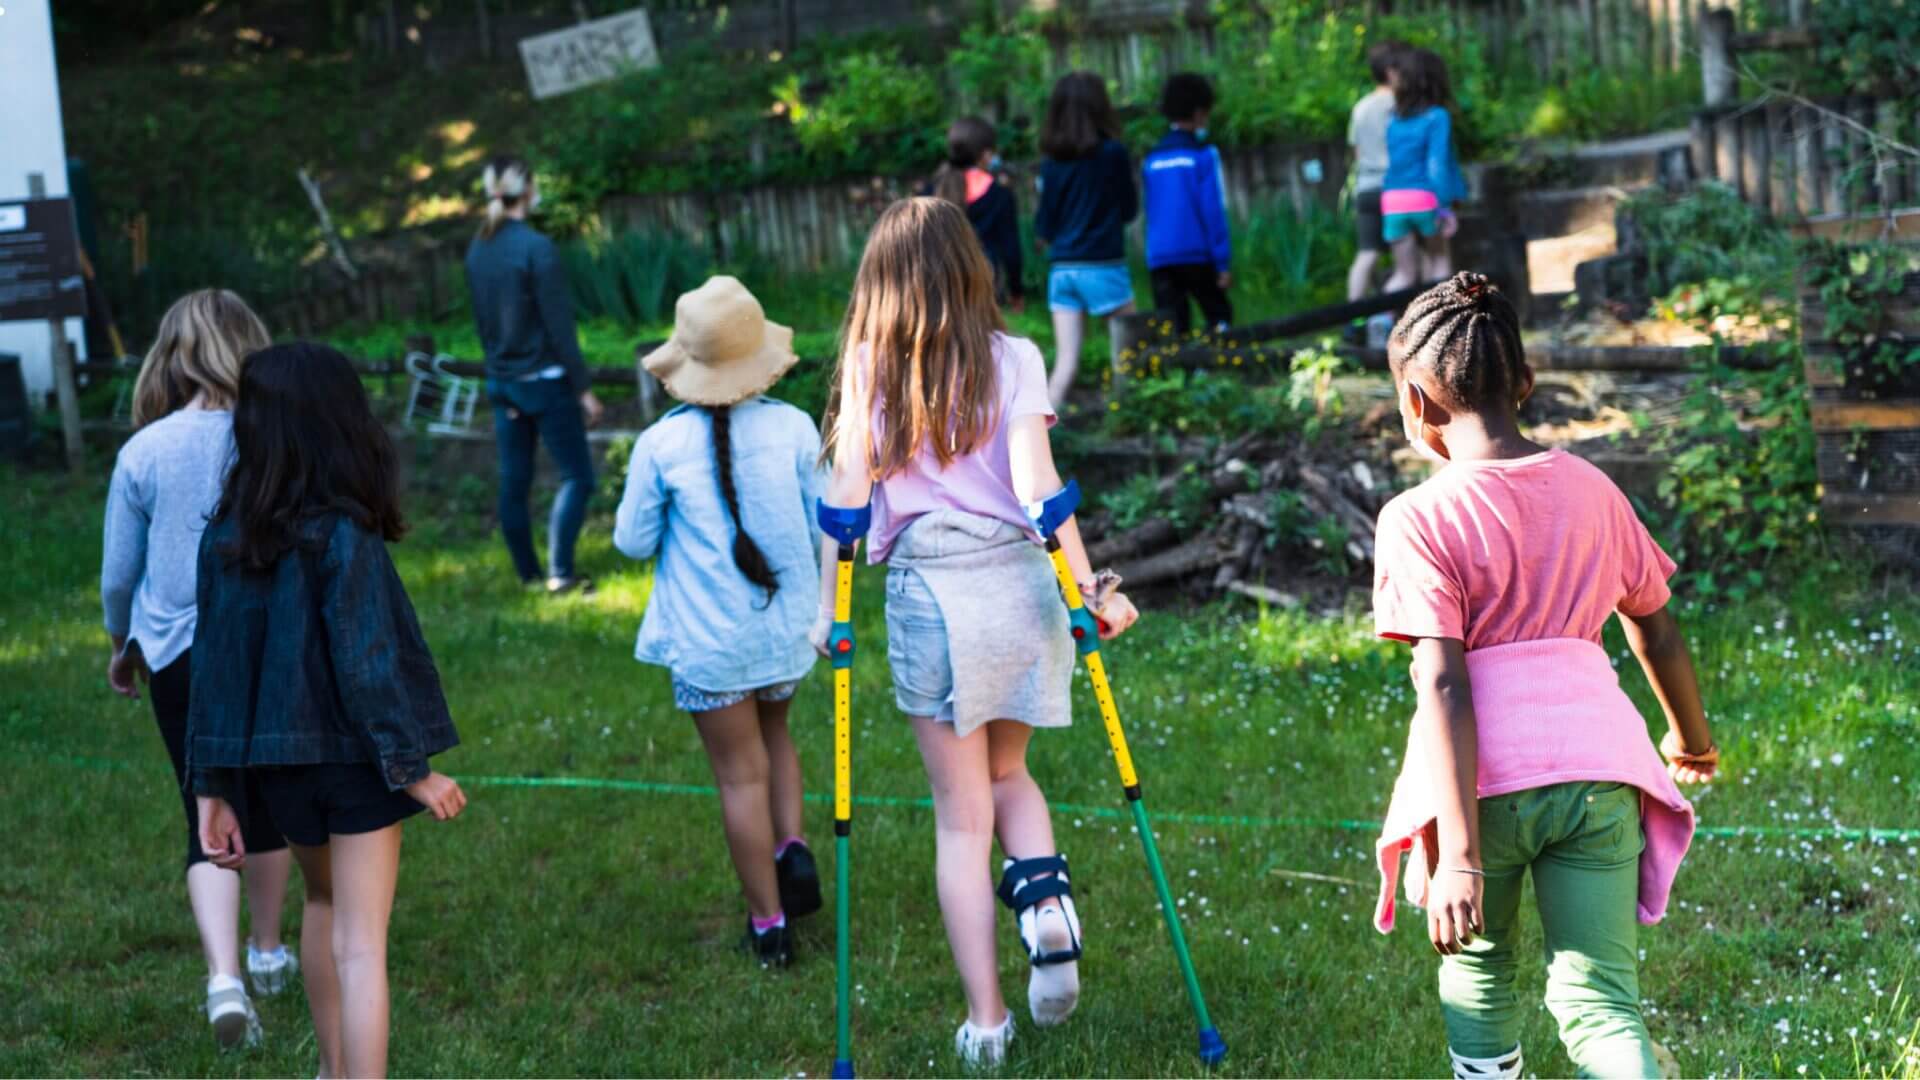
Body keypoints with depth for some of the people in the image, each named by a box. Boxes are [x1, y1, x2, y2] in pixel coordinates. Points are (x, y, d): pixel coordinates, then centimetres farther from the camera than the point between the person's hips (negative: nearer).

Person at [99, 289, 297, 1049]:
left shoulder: (143, 454, -8)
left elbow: (119, 572, 2)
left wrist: (121, 645, 20)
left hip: (180, 653, -1)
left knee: (209, 821, 1)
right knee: (268, 805, 20)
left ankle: (225, 976, -17)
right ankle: (267, 952, 36)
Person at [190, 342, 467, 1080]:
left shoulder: (225, 539, -4)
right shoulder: (341, 536, -18)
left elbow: (214, 666, -1)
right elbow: (366, 663, -20)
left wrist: (211, 789, 4)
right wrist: (413, 767, -12)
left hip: (274, 759, 6)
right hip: (352, 756, -6)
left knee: (323, 900, 28)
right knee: (360, 946, -3)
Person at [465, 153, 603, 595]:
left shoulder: (477, 249, 4)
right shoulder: (535, 247, -17)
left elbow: (482, 321, 11)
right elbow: (559, 325, -16)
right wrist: (583, 388, -10)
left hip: (502, 381, 7)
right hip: (544, 379, -7)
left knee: (514, 482, 11)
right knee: (577, 476, 1)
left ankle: (528, 574, 20)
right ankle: (560, 572, -3)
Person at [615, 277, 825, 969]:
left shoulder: (661, 445, -14)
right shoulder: (794, 428, -9)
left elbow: (633, 541, -3)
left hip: (707, 638, -2)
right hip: (785, 626, 2)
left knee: (742, 773, 8)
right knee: (773, 732, 29)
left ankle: (770, 925, 15)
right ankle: (793, 848, 10)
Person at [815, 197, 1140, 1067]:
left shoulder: (867, 366, 4)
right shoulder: (1012, 359, 3)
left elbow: (847, 494, -1)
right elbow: (1036, 483, -6)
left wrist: (826, 606, 3)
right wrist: (1088, 586, -7)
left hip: (925, 591, -1)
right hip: (1018, 577, 1)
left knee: (962, 814, 8)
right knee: (1007, 772, 24)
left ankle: (985, 1018, 5)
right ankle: (1045, 894, -6)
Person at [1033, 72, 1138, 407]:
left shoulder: (1052, 162, 3)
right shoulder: (1113, 153, -7)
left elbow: (1043, 228, 7)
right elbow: (1130, 208, 4)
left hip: (1062, 269, 4)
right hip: (1103, 266, -4)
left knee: (1066, 361, 2)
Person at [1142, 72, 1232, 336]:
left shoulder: (1151, 161, 9)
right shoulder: (1202, 156, -5)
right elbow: (1213, 211, -9)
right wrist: (1224, 262, -8)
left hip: (1159, 258, 4)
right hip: (1197, 255, -4)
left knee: (1169, 332, 4)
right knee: (1219, 317, 10)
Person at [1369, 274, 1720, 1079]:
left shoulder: (1420, 519, -7)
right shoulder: (1590, 490, 8)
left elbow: (1443, 686, -15)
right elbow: (1655, 627, 20)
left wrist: (1459, 856, -18)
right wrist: (1691, 736, 38)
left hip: (1487, 778, -3)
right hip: (1596, 759, 3)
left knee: (1476, 975, 22)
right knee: (1599, 1000, 3)